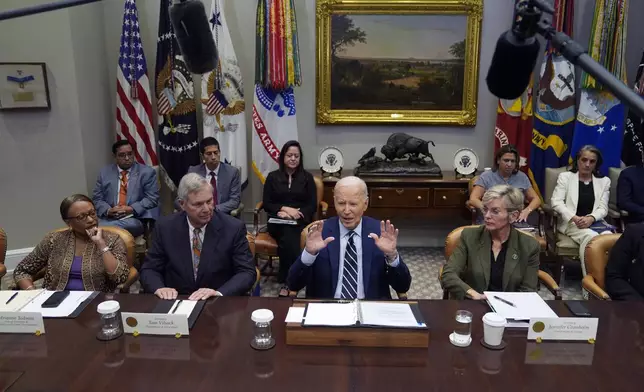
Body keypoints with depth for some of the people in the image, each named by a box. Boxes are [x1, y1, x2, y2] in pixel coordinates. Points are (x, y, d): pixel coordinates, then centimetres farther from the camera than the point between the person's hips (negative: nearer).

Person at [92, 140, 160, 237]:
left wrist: (131, 209, -15)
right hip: (109, 218, 3)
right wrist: (108, 210, -10)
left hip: (136, 219, -2)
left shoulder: (147, 172, 7)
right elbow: (97, 199, 12)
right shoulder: (105, 173, 15)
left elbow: (152, 198, -1)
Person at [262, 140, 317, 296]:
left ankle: (286, 282, -28)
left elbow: (313, 206, 4)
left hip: (300, 221, 0)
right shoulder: (272, 177, 12)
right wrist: (285, 208, -12)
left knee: (288, 236, -35)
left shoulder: (307, 177, 11)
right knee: (288, 235, -35)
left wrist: (294, 214, -13)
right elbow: (266, 204, 7)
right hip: (278, 221, 1)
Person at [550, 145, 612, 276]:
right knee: (590, 236, -35)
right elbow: (556, 202, -3)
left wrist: (591, 218, -17)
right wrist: (574, 218, -17)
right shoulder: (565, 176, 9)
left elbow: (603, 208, 6)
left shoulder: (604, 181, 16)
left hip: (594, 221, 3)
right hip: (571, 222, -2)